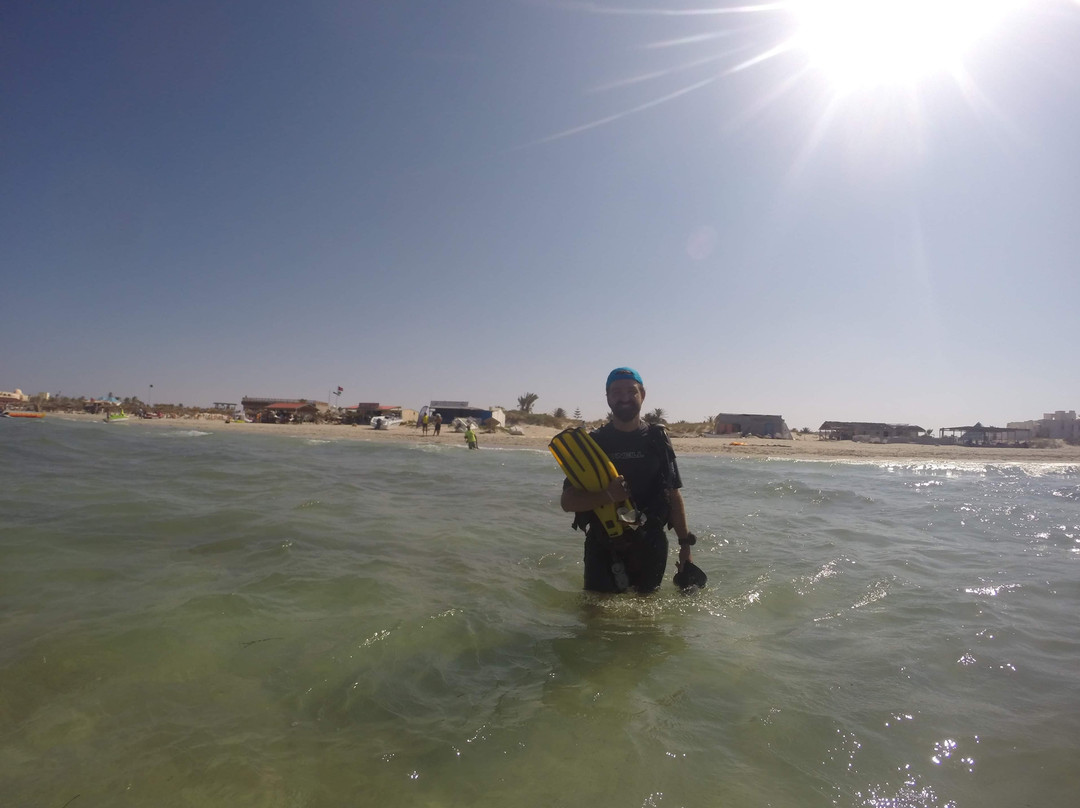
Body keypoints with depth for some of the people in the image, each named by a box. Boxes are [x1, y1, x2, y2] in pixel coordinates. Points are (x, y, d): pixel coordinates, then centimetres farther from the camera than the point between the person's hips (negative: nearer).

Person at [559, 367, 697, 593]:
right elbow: (567, 501, -6)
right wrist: (606, 495, -23)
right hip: (603, 549, -1)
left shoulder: (658, 441, 4)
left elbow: (674, 496, 8)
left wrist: (685, 543, 6)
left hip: (650, 548, 1)